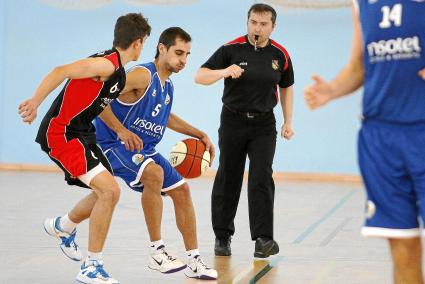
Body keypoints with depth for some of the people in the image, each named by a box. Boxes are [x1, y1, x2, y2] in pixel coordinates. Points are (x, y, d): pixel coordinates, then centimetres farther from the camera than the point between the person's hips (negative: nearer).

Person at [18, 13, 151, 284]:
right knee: (110, 191, -19)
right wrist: (35, 102, -37)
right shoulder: (107, 64, -18)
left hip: (81, 133, 10)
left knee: (106, 193, 20)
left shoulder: (117, 70, 13)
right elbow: (62, 71, -28)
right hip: (61, 133, -10)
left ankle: (62, 227, 45)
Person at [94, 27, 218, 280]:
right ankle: (157, 252, -24)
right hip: (114, 145, -10)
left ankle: (194, 262, 14)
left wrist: (200, 134, 21)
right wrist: (121, 130, -32)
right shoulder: (143, 75, -19)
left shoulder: (168, 85, 9)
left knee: (182, 190, 6)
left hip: (144, 149, 10)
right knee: (155, 174, -34)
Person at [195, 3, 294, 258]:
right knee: (228, 180, 4)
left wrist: (288, 121, 7)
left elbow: (286, 87, 14)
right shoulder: (231, 49, -9)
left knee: (262, 178, -12)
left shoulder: (280, 55, -1)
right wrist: (224, 72, -31)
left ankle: (263, 238, -10)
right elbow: (200, 76, -13)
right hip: (233, 121, -1)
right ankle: (222, 236, 17)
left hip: (264, 124, 1)